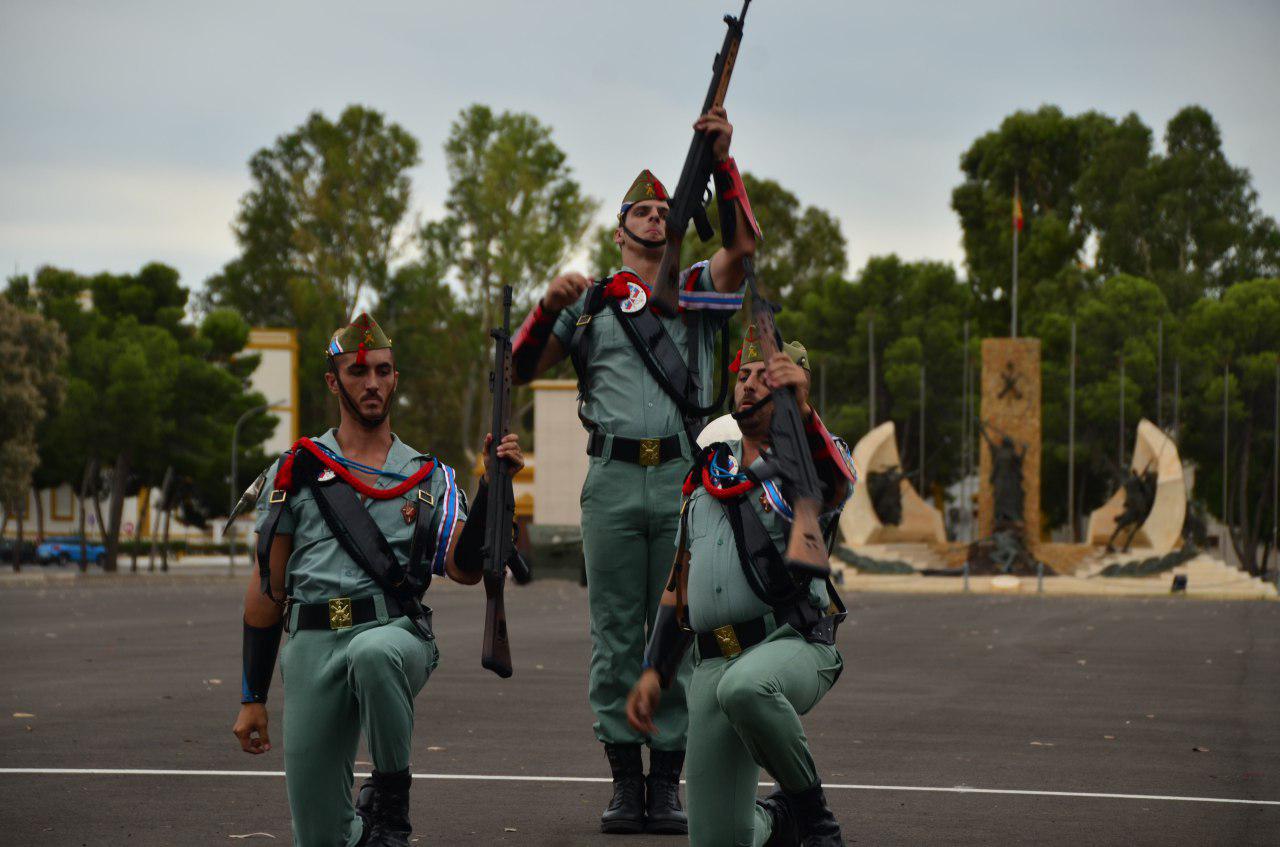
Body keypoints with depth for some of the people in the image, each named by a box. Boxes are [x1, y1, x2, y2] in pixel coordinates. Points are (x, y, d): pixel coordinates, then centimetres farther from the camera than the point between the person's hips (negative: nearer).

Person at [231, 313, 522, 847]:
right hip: (313, 645, 1)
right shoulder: (296, 472, 11)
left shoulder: (430, 478, 12)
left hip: (396, 633, -1)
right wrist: (252, 699, 7)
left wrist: (490, 488, -16)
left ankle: (390, 797, -18)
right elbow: (266, 588, 11)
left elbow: (464, 570, -3)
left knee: (374, 654, -41)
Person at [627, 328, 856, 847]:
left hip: (792, 644, -5)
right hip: (714, 664, 5)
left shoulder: (810, 459, 6)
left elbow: (837, 482, -23)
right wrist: (653, 672, 14)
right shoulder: (706, 477, 22)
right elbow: (681, 585, 24)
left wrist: (802, 414, -41)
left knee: (744, 686, -42)